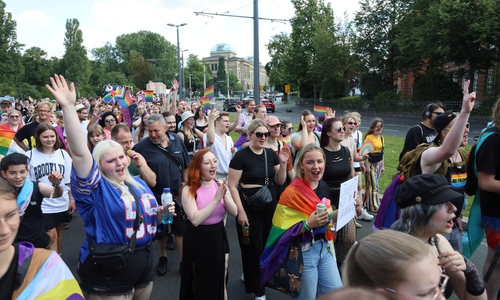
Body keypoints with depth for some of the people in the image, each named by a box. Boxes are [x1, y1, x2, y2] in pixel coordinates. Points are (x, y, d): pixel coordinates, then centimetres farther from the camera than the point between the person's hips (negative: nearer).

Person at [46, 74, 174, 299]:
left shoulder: (139, 184, 5)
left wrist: (161, 213, -4)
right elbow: (79, 153, -30)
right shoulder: (96, 187, -15)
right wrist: (68, 107, -36)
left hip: (144, 267, 6)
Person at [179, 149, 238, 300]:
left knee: (220, 281, 18)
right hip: (198, 241, -4)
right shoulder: (189, 189, -16)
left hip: (219, 238, 5)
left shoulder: (219, 185, 0)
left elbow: (234, 212, -7)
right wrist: (216, 200, -27)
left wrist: (225, 196, -23)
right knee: (200, 283, 13)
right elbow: (195, 220, -26)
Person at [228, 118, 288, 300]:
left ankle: (249, 274, 42)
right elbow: (232, 186, -14)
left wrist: (283, 163, -8)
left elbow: (279, 181, 7)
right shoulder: (241, 156, -14)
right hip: (249, 205, -6)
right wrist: (240, 211, -17)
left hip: (269, 204, 6)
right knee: (253, 246, 5)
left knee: (267, 243, 17)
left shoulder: (271, 154, 3)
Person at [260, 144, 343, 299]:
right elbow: (282, 231, -18)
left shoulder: (324, 186, 1)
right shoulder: (291, 193, -19)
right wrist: (308, 224, -28)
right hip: (304, 251, -6)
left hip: (325, 246, 6)